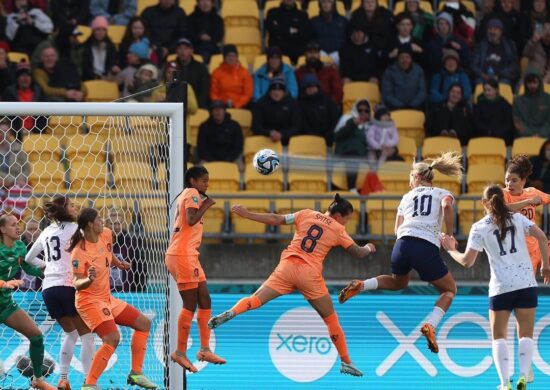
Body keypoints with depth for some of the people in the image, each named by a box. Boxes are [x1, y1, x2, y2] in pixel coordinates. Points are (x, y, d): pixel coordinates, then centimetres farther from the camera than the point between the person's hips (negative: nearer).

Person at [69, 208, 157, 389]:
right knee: (112, 338, -27)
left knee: (144, 323, 14)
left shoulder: (106, 235, -2)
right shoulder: (79, 252, -24)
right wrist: (89, 279, -46)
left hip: (106, 298, 9)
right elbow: (77, 284, -28)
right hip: (89, 300, -9)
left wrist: (118, 263, 23)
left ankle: (135, 373, 20)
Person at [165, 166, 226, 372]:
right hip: (182, 255, -10)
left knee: (204, 301, 9)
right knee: (190, 305, -7)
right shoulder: (192, 194, -9)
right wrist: (206, 205, -12)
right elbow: (191, 220, -23)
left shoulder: (187, 195, 19)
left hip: (189, 255, 10)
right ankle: (180, 353, -2)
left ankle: (205, 350, 12)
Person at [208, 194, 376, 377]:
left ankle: (231, 313, -33)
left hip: (287, 266, 2)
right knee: (331, 319, 12)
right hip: (310, 274, -2)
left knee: (256, 300, -3)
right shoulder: (339, 230, 6)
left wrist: (246, 214, 11)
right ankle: (346, 362, 13)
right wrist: (368, 248, 34)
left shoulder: (306, 214, 11)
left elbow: (276, 219, 6)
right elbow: (359, 253, 11)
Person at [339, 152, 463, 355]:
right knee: (449, 290, 17)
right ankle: (430, 325, -8)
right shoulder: (443, 193, 17)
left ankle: (361, 285, 12)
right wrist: (449, 236, -1)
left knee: (399, 282, 35)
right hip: (427, 248, -4)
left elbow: (398, 229, 16)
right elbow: (447, 206, -8)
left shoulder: (408, 196, 26)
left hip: (402, 245, 4)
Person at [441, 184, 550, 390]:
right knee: (526, 334, 10)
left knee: (499, 337, 8)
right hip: (526, 284, 2)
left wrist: (451, 250, 16)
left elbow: (467, 261, -3)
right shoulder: (517, 218, 7)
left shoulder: (479, 228, 1)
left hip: (501, 287, -2)